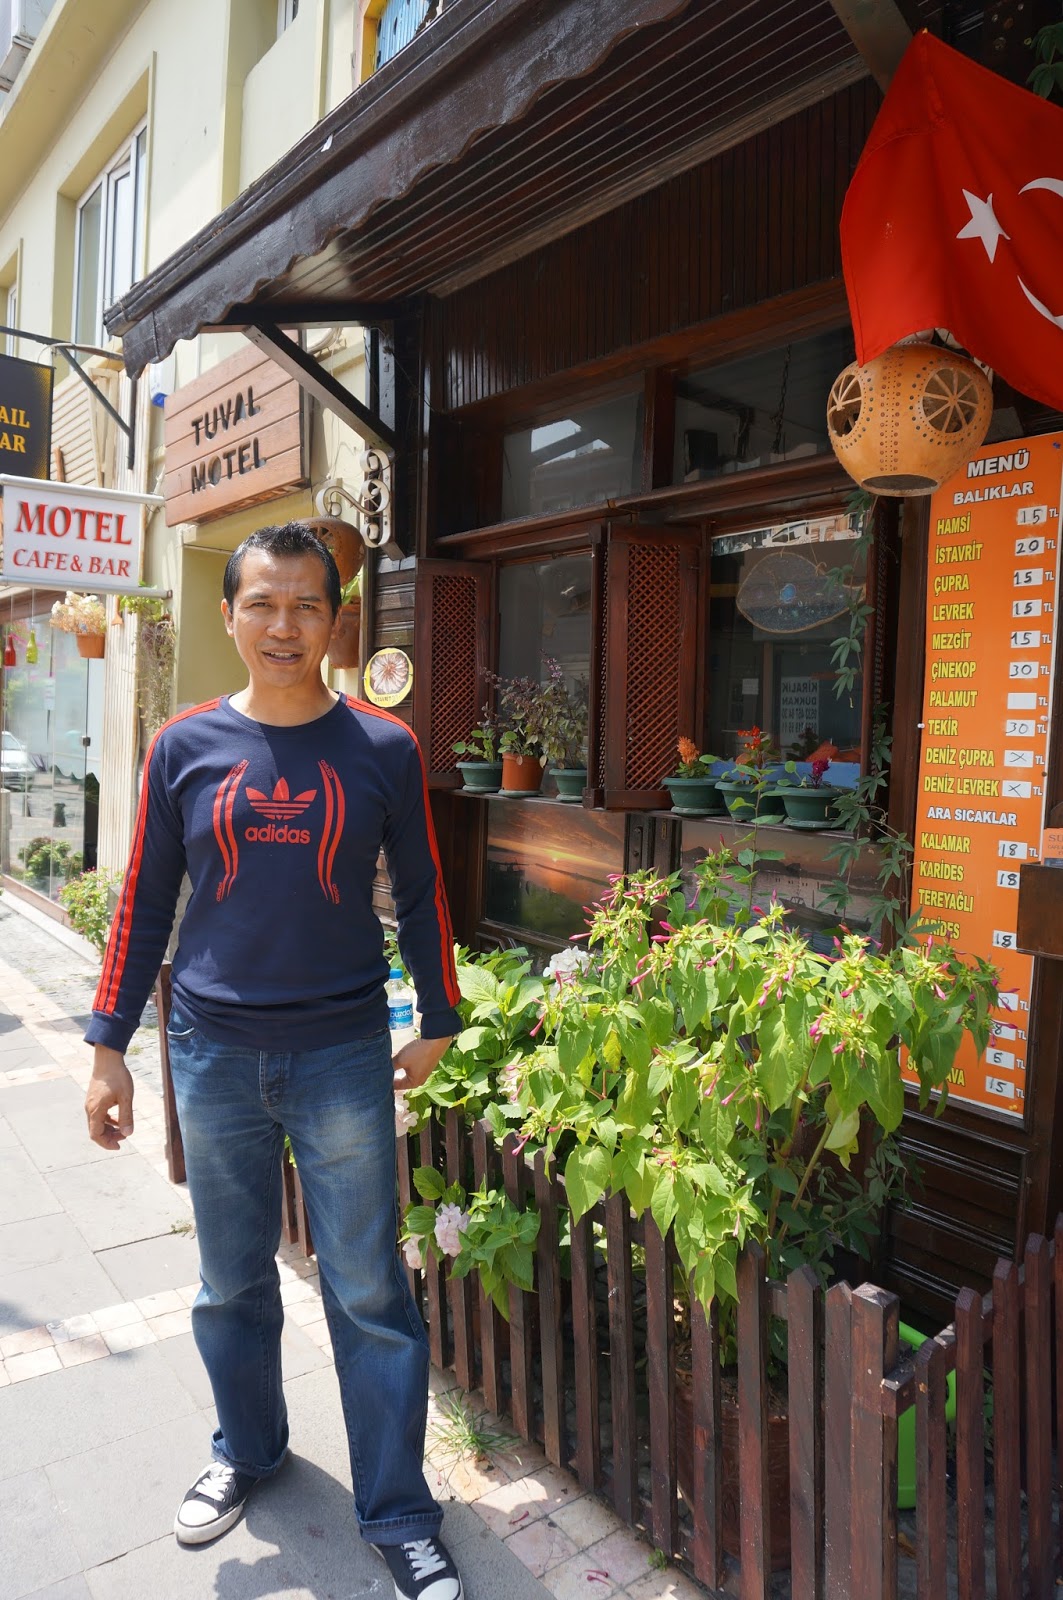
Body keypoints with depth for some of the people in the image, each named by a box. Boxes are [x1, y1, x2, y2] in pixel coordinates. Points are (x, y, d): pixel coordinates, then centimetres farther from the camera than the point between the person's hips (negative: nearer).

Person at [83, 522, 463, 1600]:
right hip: (214, 1055, 2)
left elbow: (420, 895, 4)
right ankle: (246, 1450, 45)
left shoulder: (383, 749, -3)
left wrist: (438, 1023, 7)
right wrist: (109, 1046, 6)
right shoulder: (185, 748, 0)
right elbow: (144, 902, 5)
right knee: (231, 1280, 19)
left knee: (368, 1291, 7)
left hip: (345, 1055, -1)